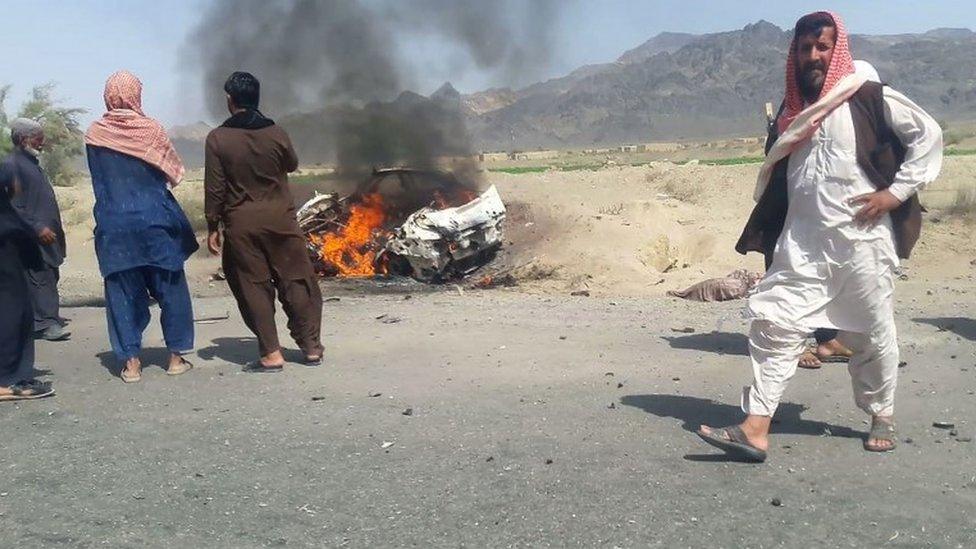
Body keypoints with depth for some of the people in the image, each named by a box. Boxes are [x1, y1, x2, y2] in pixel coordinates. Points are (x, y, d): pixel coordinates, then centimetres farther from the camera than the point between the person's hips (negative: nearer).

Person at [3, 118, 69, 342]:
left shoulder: (31, 163, 16)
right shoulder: (12, 165, -12)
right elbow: (13, 206, -18)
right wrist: (37, 227, -22)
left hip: (46, 234, 10)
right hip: (32, 237, -10)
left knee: (50, 275, 14)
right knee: (40, 277, -10)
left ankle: (49, 316, 23)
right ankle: (46, 323, -10)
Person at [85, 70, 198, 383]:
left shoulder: (95, 133, -1)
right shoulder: (151, 129, -8)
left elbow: (97, 178, 10)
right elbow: (174, 173, 2)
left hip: (113, 226, 2)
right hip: (156, 222, -2)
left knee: (123, 292, 7)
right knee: (170, 289, 9)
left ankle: (131, 363, 8)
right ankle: (176, 356, 13)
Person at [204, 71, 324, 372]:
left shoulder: (217, 138, -7)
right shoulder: (276, 132, -2)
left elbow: (214, 189, -6)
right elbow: (292, 165, 16)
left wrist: (213, 228, 2)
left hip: (241, 225, -1)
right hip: (280, 219, 1)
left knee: (253, 287, 7)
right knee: (296, 281, 10)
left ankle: (271, 354, 7)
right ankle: (311, 347, 15)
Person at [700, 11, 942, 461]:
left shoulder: (870, 99, -2)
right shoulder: (793, 114, 14)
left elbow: (927, 135, -1)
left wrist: (896, 192, -9)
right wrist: (760, 238, 17)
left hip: (863, 239, -4)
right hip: (802, 243, 4)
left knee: (872, 333, 8)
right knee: (774, 323, -8)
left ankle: (882, 417, 31)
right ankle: (755, 428, -9)